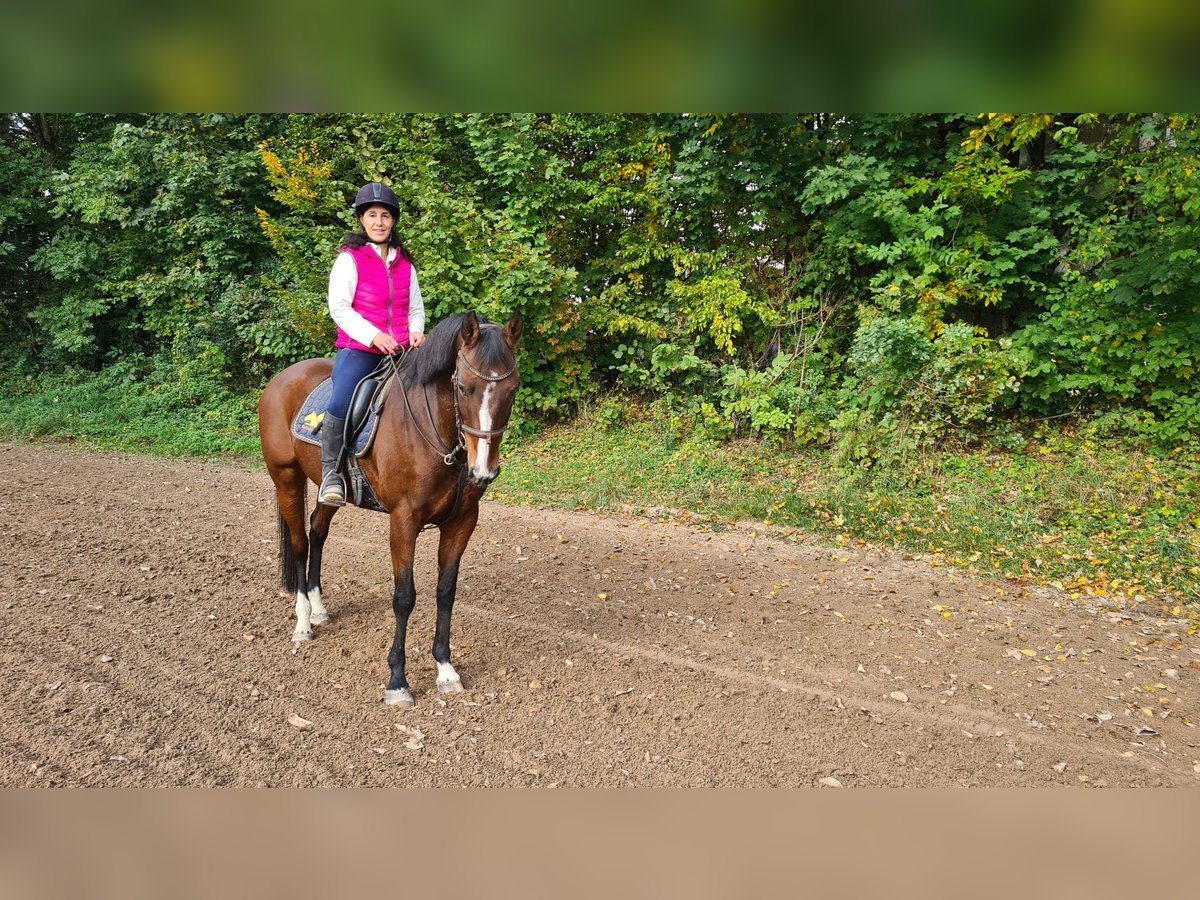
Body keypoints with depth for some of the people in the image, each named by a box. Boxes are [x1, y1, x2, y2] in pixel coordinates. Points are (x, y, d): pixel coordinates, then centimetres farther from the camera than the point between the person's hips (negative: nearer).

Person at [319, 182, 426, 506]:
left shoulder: (404, 263, 16)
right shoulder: (349, 259, 1)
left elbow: (416, 308, 21)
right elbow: (338, 307, -6)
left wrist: (416, 332, -2)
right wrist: (374, 336, -18)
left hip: (401, 352, 5)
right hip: (358, 349, -5)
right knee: (341, 403, -29)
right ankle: (331, 472, -11)